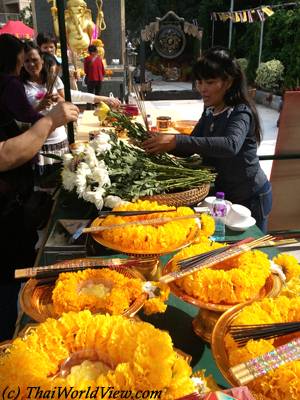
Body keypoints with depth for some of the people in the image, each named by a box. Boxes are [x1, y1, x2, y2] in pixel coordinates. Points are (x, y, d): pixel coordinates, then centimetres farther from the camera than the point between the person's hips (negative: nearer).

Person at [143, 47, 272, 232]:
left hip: (249, 198, -7)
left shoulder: (241, 113, -22)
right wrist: (160, 144, -15)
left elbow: (231, 145, -43)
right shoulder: (209, 112, 1)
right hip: (222, 193, 7)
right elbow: (189, 148, 3)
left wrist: (177, 140, -48)